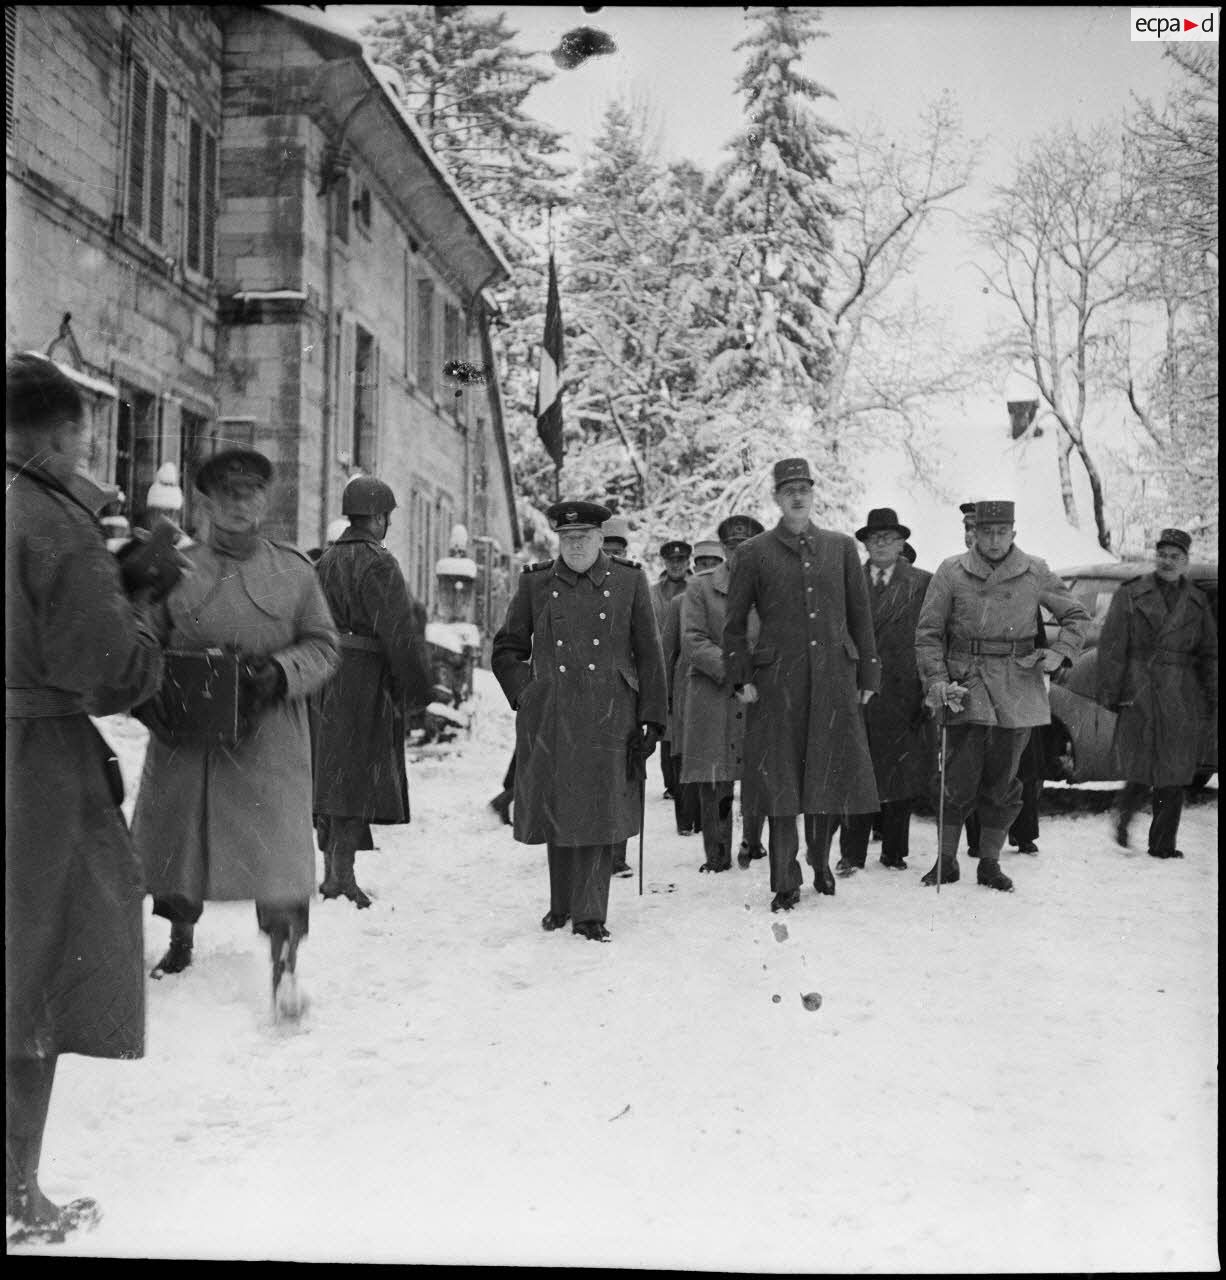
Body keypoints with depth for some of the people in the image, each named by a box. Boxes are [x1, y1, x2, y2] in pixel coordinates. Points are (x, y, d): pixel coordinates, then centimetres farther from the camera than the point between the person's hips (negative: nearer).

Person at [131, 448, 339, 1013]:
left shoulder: (294, 571, 3)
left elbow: (322, 646, 6)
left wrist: (281, 671, -13)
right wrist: (151, 700, -10)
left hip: (269, 739, -2)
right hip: (184, 737, 2)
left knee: (277, 850, -10)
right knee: (175, 837, 15)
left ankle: (284, 962, 1)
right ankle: (180, 939, 40)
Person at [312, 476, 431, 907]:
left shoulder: (325, 561, 13)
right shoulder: (378, 565, -14)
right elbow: (399, 632, -18)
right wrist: (417, 685, -10)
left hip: (325, 677, 8)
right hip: (365, 680, -8)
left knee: (330, 772, 13)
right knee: (356, 774, -4)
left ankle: (331, 868, 21)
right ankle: (342, 876, -3)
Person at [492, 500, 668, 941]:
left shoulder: (629, 582, 5)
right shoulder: (535, 583, 7)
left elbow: (649, 656, 5)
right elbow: (505, 651, 14)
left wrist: (652, 720, 1)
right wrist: (527, 696, 2)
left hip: (608, 721, -1)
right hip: (549, 722, 1)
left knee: (600, 814, -2)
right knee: (556, 813, 7)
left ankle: (590, 914, 5)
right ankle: (560, 906, 24)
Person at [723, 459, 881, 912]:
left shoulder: (841, 547, 10)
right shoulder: (753, 553, 4)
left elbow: (860, 615, 12)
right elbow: (734, 624, 6)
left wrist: (867, 676, 9)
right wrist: (741, 679, -2)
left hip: (834, 680, 2)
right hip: (777, 683, -2)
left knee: (834, 777, 6)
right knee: (781, 785, -1)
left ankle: (821, 861, 30)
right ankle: (785, 883, 9)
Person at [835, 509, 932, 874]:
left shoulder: (922, 583, 6)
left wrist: (930, 689, -5)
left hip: (902, 694, 0)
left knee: (901, 776, 5)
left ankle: (895, 851, 17)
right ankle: (852, 854, 6)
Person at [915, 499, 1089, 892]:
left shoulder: (1035, 573, 4)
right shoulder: (951, 572, 0)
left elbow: (1077, 616, 14)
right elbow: (928, 632, 2)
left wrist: (1059, 654, -2)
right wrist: (936, 680, -9)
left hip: (1018, 690, 2)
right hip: (966, 685, -1)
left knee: (1003, 780, 7)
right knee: (960, 779, -3)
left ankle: (990, 862, 21)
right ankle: (946, 861, 13)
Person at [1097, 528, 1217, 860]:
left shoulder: (1197, 602, 12)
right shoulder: (1130, 595, 3)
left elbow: (1209, 654, 16)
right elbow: (1111, 647, 0)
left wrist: (1212, 697, 10)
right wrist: (1111, 692, -5)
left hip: (1180, 701, 3)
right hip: (1138, 696, -3)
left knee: (1173, 776, 3)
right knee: (1139, 771, -3)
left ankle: (1163, 844, 12)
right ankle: (1123, 820, 23)